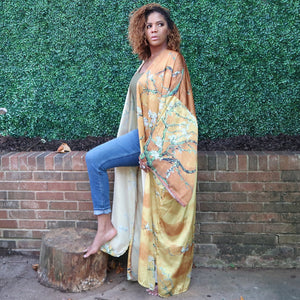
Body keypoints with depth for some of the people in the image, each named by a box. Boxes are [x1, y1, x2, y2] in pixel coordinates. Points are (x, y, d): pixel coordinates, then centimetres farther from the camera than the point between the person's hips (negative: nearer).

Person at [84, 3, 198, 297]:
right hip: (144, 136, 8)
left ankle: (105, 225, -1)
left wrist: (149, 148, -18)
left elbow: (168, 108, -15)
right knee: (153, 211, 10)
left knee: (94, 159, -13)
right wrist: (146, 148, 16)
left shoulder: (172, 60, -7)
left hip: (162, 137, -8)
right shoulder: (148, 63, 18)